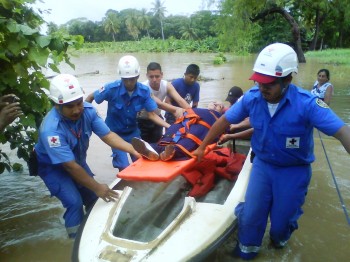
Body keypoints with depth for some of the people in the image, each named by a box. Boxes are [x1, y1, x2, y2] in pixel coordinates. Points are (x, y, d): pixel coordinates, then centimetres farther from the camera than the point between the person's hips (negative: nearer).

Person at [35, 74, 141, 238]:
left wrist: (133, 150, -37)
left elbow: (107, 135, -22)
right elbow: (70, 166, -36)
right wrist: (97, 187, -34)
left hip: (78, 161, 5)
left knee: (94, 199, 9)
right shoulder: (51, 129, -38)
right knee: (75, 203, -17)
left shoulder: (88, 111, -24)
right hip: (53, 167, -5)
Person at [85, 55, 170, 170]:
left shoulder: (144, 91, -17)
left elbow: (152, 115, -13)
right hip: (115, 132, -3)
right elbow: (90, 98, -9)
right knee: (124, 167, -10)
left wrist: (169, 127, -26)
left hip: (133, 131, 3)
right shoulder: (111, 89, -24)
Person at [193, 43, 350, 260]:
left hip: (294, 171, -2)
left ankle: (279, 240, 48)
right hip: (262, 165, 2)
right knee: (250, 217, 5)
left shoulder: (307, 103, -25)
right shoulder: (252, 98, -14)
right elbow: (224, 121, -2)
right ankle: (245, 253, 35)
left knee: (281, 222, 10)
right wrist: (202, 148, 5)